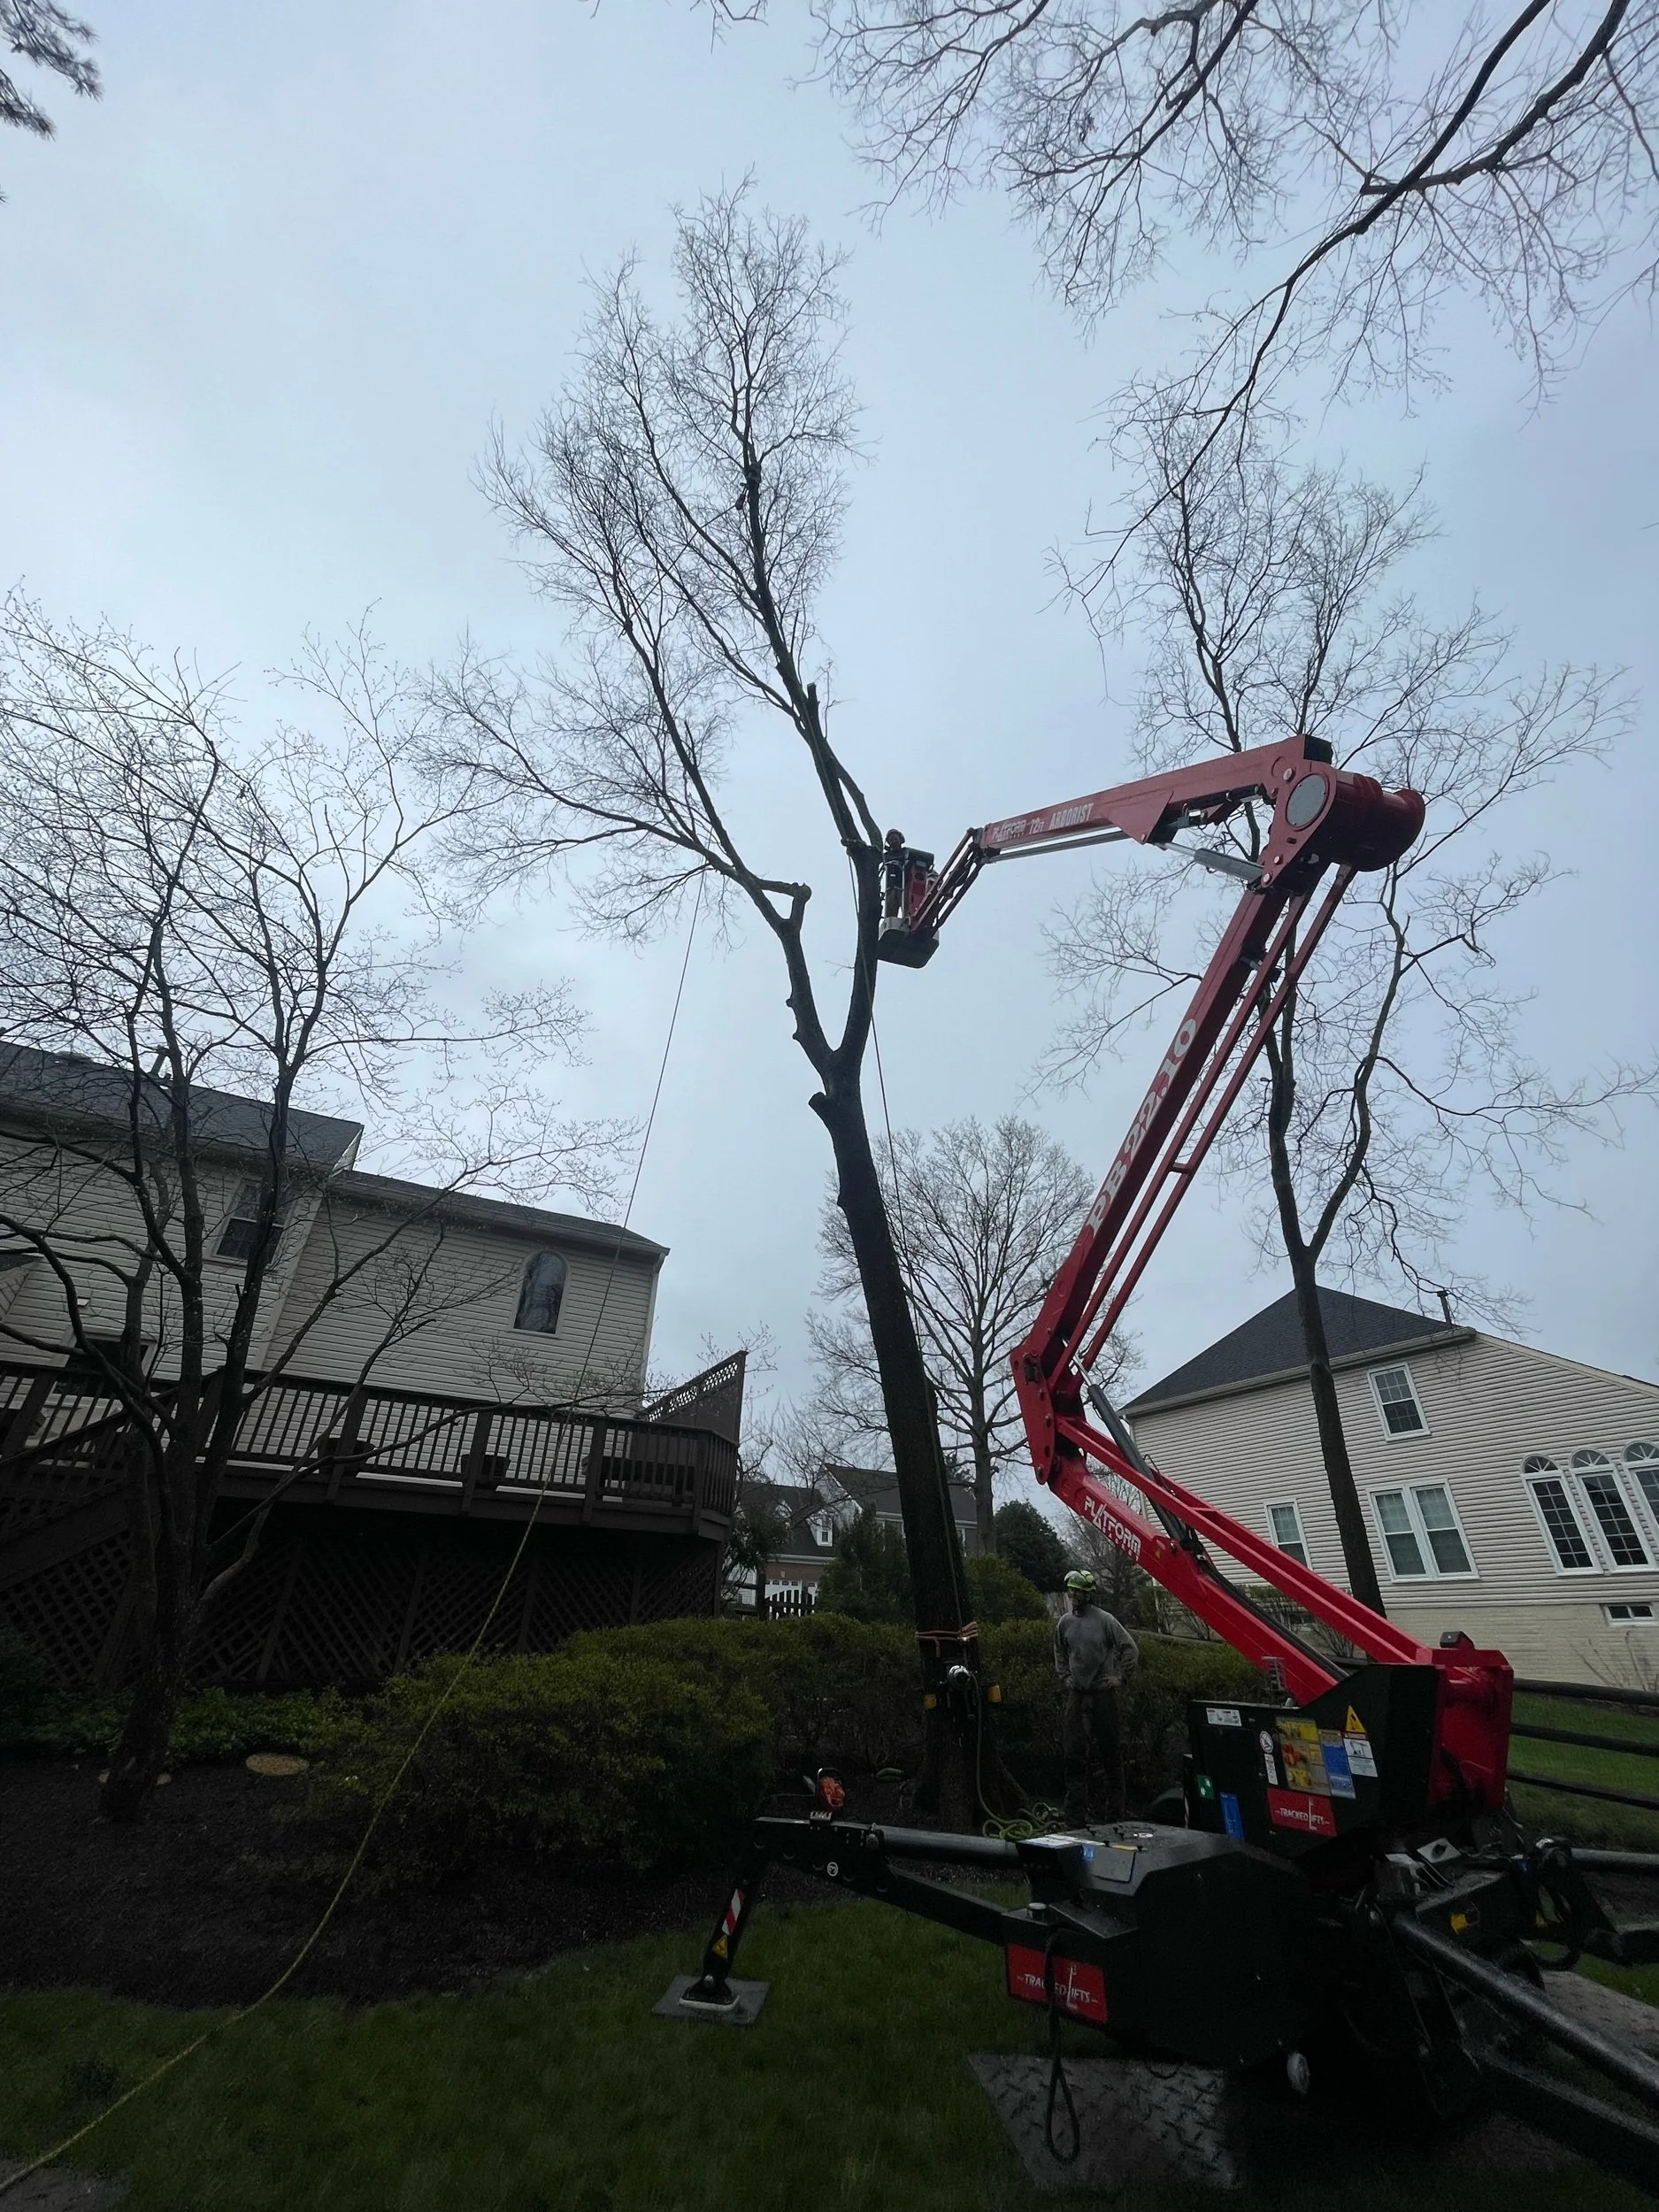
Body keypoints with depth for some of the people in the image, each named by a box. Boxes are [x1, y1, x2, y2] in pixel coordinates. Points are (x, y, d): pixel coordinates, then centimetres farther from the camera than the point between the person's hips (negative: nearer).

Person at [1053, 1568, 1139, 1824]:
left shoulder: (1104, 1620, -11)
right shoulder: (1064, 1622, 2)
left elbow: (1131, 1649, -3)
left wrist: (1118, 1676, -4)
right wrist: (1064, 1677, 10)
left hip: (1103, 1694, -3)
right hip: (1076, 1695, 4)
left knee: (1109, 1750, 5)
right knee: (1074, 1751, 4)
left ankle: (1115, 1810, 18)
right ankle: (1076, 1810, 14)